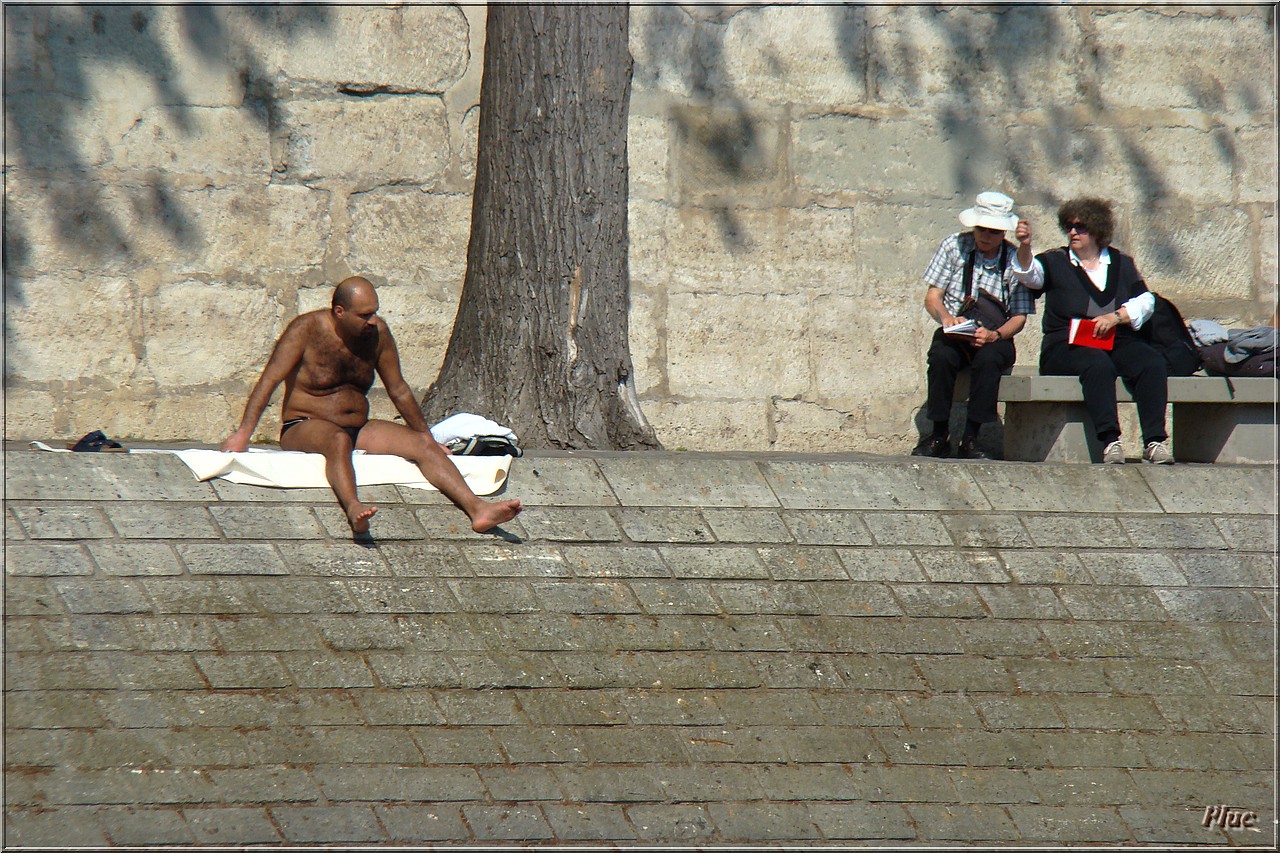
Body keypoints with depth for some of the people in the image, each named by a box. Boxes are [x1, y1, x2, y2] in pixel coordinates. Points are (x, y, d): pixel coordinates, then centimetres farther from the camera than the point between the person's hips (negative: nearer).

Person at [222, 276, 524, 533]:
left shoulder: (377, 332, 4)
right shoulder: (307, 329, -11)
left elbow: (398, 390, 16)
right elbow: (270, 379, -18)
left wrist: (426, 436, 21)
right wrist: (244, 432, -27)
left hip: (359, 429, 5)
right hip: (305, 428, -5)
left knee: (422, 446, -16)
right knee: (338, 440, -40)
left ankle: (478, 510, -30)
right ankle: (353, 508, -65)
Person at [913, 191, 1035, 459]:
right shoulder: (954, 247, 0)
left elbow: (1019, 317, -1)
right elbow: (932, 297, 2)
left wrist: (994, 335, -22)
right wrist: (946, 318, -21)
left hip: (995, 339, -1)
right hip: (953, 335, 1)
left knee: (988, 360, -35)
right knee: (941, 357, -33)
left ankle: (970, 439, -28)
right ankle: (939, 435, -21)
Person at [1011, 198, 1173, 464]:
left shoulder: (1121, 263, 18)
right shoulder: (1055, 262, 13)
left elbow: (1145, 302, 9)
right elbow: (1029, 274, -8)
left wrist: (1116, 316, -9)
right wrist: (1024, 247, -29)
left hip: (1118, 342, 3)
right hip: (1067, 346, -3)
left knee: (1153, 364, -26)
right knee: (1098, 364, -36)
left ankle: (1154, 441, -33)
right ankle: (1109, 441, -45)